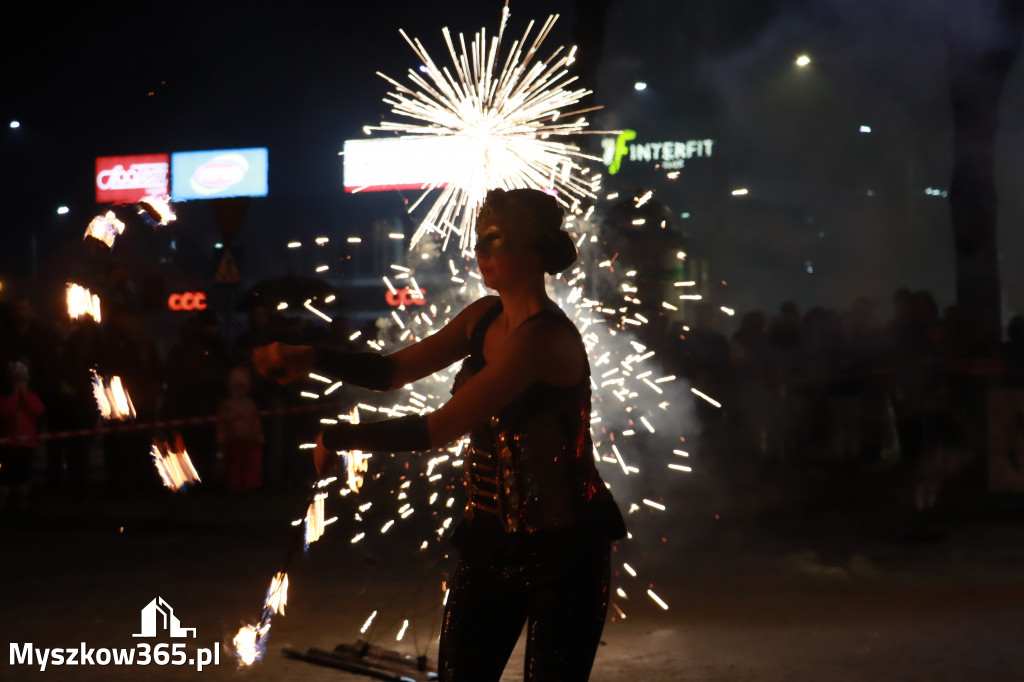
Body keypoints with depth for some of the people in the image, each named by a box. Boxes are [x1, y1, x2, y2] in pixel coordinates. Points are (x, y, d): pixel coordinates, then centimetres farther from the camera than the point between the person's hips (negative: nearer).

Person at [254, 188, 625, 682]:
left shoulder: (544, 338, -24)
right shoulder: (487, 317, 3)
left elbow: (440, 428, -25)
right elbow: (393, 371, 4)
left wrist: (338, 438, -17)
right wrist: (312, 359, -12)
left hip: (563, 548, -8)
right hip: (492, 538, 8)